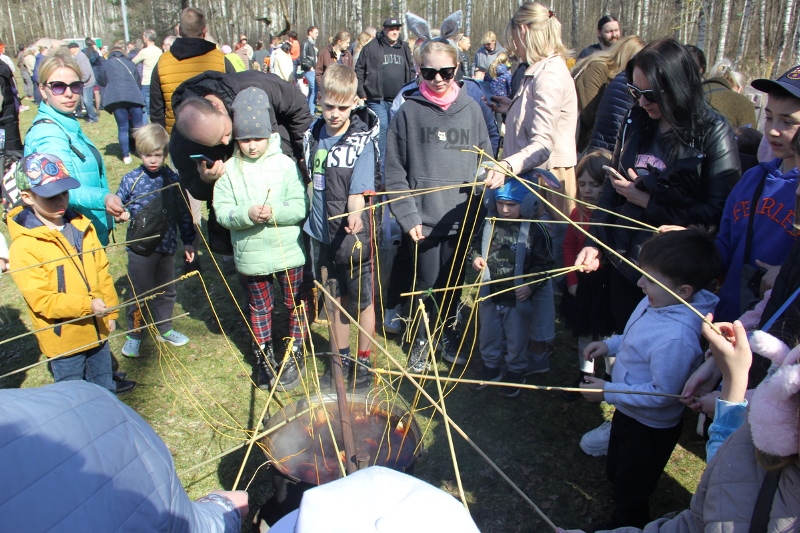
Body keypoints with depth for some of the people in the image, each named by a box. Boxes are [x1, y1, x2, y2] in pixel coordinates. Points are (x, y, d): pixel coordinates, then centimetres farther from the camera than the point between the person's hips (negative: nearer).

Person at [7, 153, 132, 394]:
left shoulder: (82, 226, -2)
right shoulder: (24, 246, -19)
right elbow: (41, 300, -21)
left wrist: (110, 312, 7)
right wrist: (86, 305, -31)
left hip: (97, 330, 5)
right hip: (63, 340, -5)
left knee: (104, 386, 25)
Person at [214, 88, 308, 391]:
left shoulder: (284, 164, -8)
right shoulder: (229, 170, -4)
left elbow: (301, 206, -12)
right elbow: (222, 211, -9)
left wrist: (275, 212, -28)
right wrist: (246, 214, -27)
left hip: (288, 252, -1)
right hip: (250, 256, 2)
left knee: (296, 305, 13)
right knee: (259, 308, 18)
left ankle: (295, 355, 33)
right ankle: (264, 358, 37)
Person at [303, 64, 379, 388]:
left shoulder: (362, 141, -14)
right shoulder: (313, 134, 1)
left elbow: (359, 190, -22)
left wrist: (355, 216, -40)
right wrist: (310, 219, 12)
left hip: (353, 236, -5)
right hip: (321, 233, 5)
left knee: (362, 301, 10)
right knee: (333, 299, 18)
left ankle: (363, 361, 28)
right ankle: (339, 357, 35)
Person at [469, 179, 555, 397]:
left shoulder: (534, 230, -15)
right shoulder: (489, 224, -4)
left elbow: (544, 263, -9)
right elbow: (476, 244, 13)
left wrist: (530, 285, -18)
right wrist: (475, 257, -8)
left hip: (518, 298, -4)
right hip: (489, 295, 4)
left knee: (516, 340, 13)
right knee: (488, 335, 21)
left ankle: (516, 372, 34)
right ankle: (491, 366, 42)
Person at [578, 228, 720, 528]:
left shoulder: (675, 338, -40)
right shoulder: (659, 301, -11)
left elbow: (661, 394, -31)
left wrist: (608, 391, -25)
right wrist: (611, 345, -3)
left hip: (650, 427, -9)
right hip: (628, 413, 10)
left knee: (629, 493, 18)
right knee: (615, 473, 32)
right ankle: (622, 522, 58)